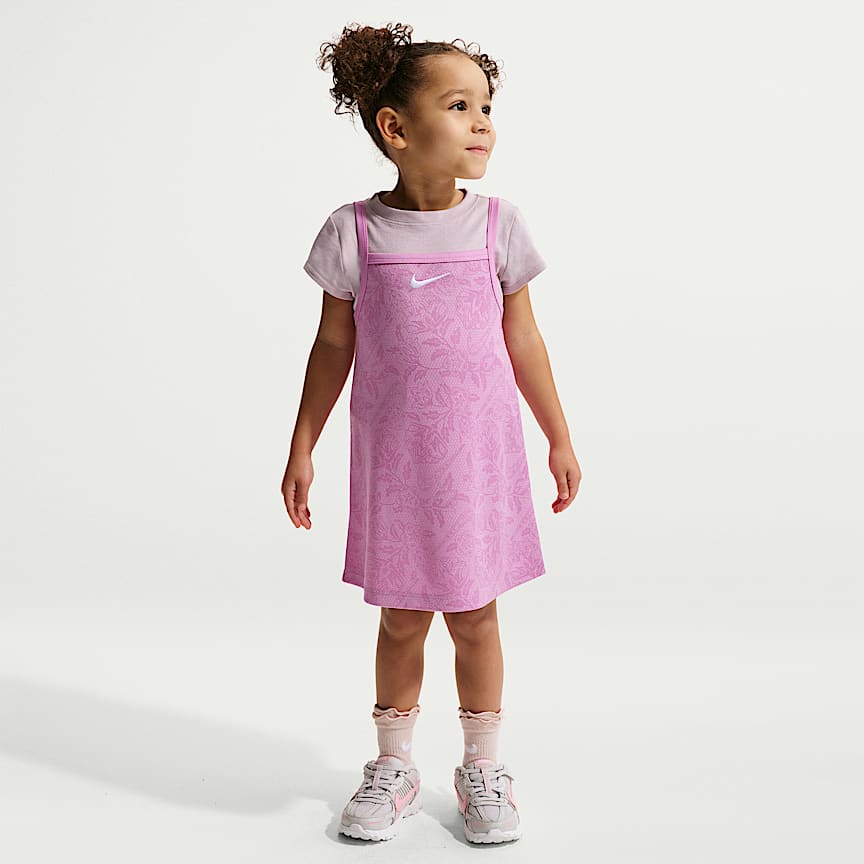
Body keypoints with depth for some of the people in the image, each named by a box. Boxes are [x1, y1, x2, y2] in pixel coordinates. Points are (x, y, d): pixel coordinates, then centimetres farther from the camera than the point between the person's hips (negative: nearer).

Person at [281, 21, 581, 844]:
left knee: (474, 617, 10)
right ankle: (393, 768, 30)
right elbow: (334, 346, 1)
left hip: (481, 452, 1)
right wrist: (301, 450, 3)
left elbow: (522, 340, 5)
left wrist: (559, 438, 9)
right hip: (390, 457, 0)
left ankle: (482, 767, 28)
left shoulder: (496, 225, -2)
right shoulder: (355, 232, -6)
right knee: (401, 617, 11)